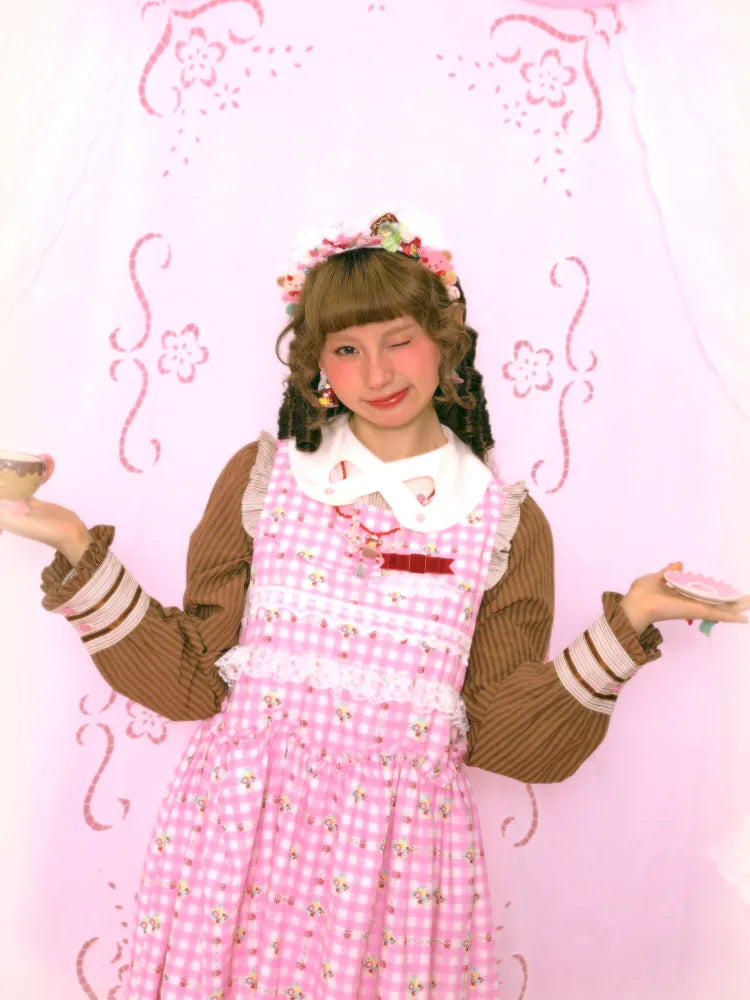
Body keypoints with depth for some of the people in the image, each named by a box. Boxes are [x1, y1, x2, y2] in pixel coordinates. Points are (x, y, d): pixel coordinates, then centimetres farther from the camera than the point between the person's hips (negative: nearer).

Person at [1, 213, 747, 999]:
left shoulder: (505, 523, 2)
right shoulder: (263, 477, 3)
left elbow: (506, 737, -1)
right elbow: (191, 678, 2)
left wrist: (627, 621, -8)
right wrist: (80, 550, -4)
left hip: (396, 839, 0)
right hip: (241, 824, 1)